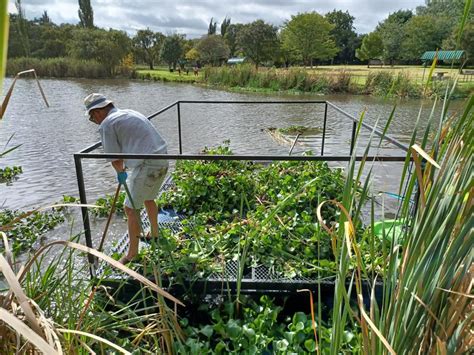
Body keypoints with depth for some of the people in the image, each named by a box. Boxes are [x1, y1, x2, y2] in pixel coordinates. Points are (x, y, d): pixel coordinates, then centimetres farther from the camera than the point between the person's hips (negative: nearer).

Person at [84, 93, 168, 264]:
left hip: (147, 166, -9)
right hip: (162, 162, 9)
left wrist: (120, 173, 18)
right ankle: (154, 232, 50)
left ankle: (132, 252, 17)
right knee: (148, 198, 29)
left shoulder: (107, 124, -7)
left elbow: (114, 157, -3)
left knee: (131, 209, 4)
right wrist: (123, 168, 42)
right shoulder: (130, 113, 20)